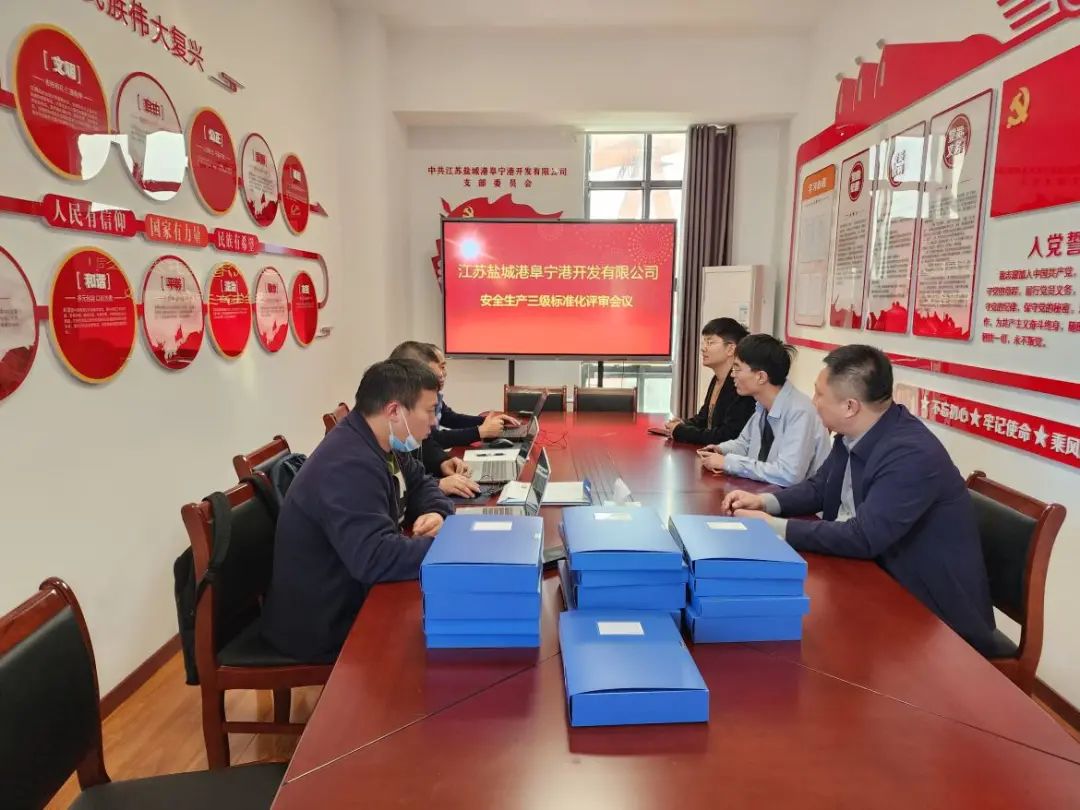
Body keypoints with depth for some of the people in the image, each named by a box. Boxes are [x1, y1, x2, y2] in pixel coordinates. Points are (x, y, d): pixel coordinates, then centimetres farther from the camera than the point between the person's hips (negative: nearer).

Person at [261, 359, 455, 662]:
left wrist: (437, 513, -8)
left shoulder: (380, 445, 1)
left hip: (352, 597, 9)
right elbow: (376, 558, -39)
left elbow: (421, 484, 15)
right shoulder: (349, 466, -30)